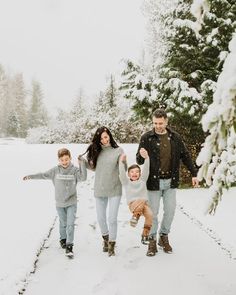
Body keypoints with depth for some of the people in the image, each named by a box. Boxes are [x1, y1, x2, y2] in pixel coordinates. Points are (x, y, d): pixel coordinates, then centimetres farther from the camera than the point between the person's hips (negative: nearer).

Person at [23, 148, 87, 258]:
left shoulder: (75, 170, -9)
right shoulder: (55, 170, -5)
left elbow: (83, 177, -22)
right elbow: (43, 175, 0)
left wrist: (82, 163, -26)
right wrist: (30, 176, -3)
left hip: (72, 203, -1)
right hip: (59, 203, 2)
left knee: (70, 224, -6)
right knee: (63, 223, 17)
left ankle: (69, 246, 1)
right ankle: (63, 239, 40)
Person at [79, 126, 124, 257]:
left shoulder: (118, 150, -8)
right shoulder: (96, 151, 1)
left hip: (114, 190, -4)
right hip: (99, 190, 4)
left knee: (112, 219, -2)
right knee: (101, 218, 14)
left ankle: (111, 245, 17)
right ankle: (106, 238, 40)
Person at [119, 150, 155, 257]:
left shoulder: (142, 180, 17)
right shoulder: (126, 182, 13)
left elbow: (146, 170, 1)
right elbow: (122, 174, -5)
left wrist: (146, 158, -16)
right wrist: (121, 162, -21)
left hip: (144, 204, 3)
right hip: (133, 204, -3)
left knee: (150, 215, -28)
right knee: (141, 201, -37)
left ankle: (145, 234, -13)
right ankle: (135, 216, -23)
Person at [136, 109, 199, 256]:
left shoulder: (175, 137, 2)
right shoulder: (146, 138, -7)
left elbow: (185, 156, 9)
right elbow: (139, 161, -5)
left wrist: (194, 174, 5)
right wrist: (141, 156, -28)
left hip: (170, 181, 3)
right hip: (154, 181, -2)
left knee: (170, 211, 8)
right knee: (153, 212, 5)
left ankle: (164, 237, 28)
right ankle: (152, 240, 22)